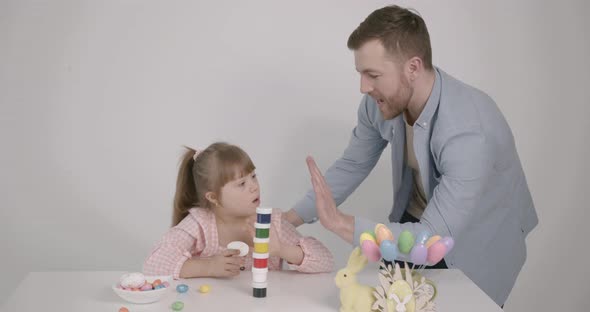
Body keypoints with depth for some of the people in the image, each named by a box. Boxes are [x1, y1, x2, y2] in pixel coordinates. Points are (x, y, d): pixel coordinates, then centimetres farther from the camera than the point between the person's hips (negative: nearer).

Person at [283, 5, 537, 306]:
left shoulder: (469, 132, -37)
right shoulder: (379, 103, -17)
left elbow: (435, 240, -38)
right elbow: (353, 164, 0)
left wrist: (339, 222, -37)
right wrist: (290, 219, -8)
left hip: (474, 246, -5)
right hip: (417, 223, 5)